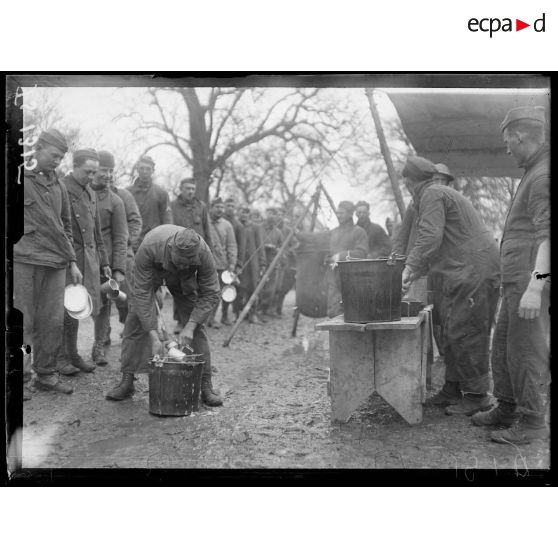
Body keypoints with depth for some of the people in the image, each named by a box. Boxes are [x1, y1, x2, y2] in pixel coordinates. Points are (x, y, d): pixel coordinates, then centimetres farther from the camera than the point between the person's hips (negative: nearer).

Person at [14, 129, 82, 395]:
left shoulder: (59, 186, 17)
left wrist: (72, 262, 17)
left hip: (55, 263, 5)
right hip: (24, 260, -5)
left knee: (53, 321, 4)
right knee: (22, 321, -1)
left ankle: (46, 374, 15)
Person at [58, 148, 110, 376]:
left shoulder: (91, 194, 16)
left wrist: (103, 261, 20)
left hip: (89, 258, 7)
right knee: (65, 309, -3)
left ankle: (72, 354, 20)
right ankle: (60, 356, 9)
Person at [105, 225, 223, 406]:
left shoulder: (203, 253, -37)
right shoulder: (149, 247, -42)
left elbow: (210, 294, -25)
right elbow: (142, 293, -36)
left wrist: (190, 327, -34)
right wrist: (153, 335, -39)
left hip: (183, 280, 1)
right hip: (149, 274, -1)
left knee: (197, 327, -9)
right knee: (135, 321, -10)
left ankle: (205, 385, -3)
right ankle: (126, 381, 0)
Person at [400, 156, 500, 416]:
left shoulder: (432, 194, -8)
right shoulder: (444, 194, 24)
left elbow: (430, 237, -21)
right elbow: (440, 245, 25)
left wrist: (410, 266, -18)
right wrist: (416, 273, 21)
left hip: (475, 272, -11)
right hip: (463, 271, 11)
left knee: (464, 333, -7)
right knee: (453, 330, 13)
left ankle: (477, 396, -1)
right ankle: (452, 390, 20)